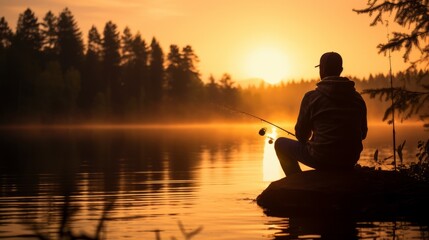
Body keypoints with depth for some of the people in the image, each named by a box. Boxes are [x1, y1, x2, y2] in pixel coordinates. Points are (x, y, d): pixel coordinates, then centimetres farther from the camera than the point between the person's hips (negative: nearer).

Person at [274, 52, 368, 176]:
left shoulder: (312, 97, -7)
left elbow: (301, 135, 1)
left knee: (281, 143, 14)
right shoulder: (357, 98, 5)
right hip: (350, 161, 5)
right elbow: (362, 134, 12)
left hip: (322, 158, -5)